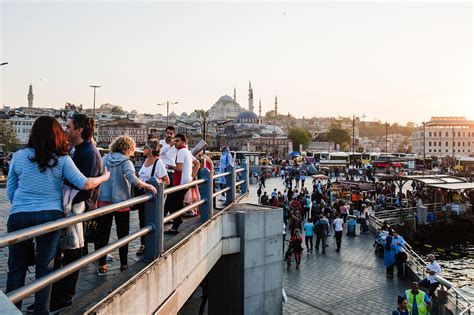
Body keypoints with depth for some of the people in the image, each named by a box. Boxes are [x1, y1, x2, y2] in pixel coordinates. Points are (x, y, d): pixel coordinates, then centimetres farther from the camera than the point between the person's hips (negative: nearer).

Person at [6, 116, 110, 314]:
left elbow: (10, 192, 9)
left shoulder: (19, 156, 3)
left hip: (19, 216, 1)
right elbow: (84, 183, -3)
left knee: (16, 268, 12)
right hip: (50, 216, -1)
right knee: (45, 267, 10)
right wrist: (104, 177, 14)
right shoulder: (62, 159, -1)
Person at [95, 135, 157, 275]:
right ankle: (124, 264, 17)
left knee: (102, 234, 10)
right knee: (123, 234, 11)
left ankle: (101, 266, 14)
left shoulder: (104, 159, 3)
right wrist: (148, 186, -13)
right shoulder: (125, 162, -11)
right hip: (121, 202, -3)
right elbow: (133, 180, -24)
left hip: (104, 201, 4)